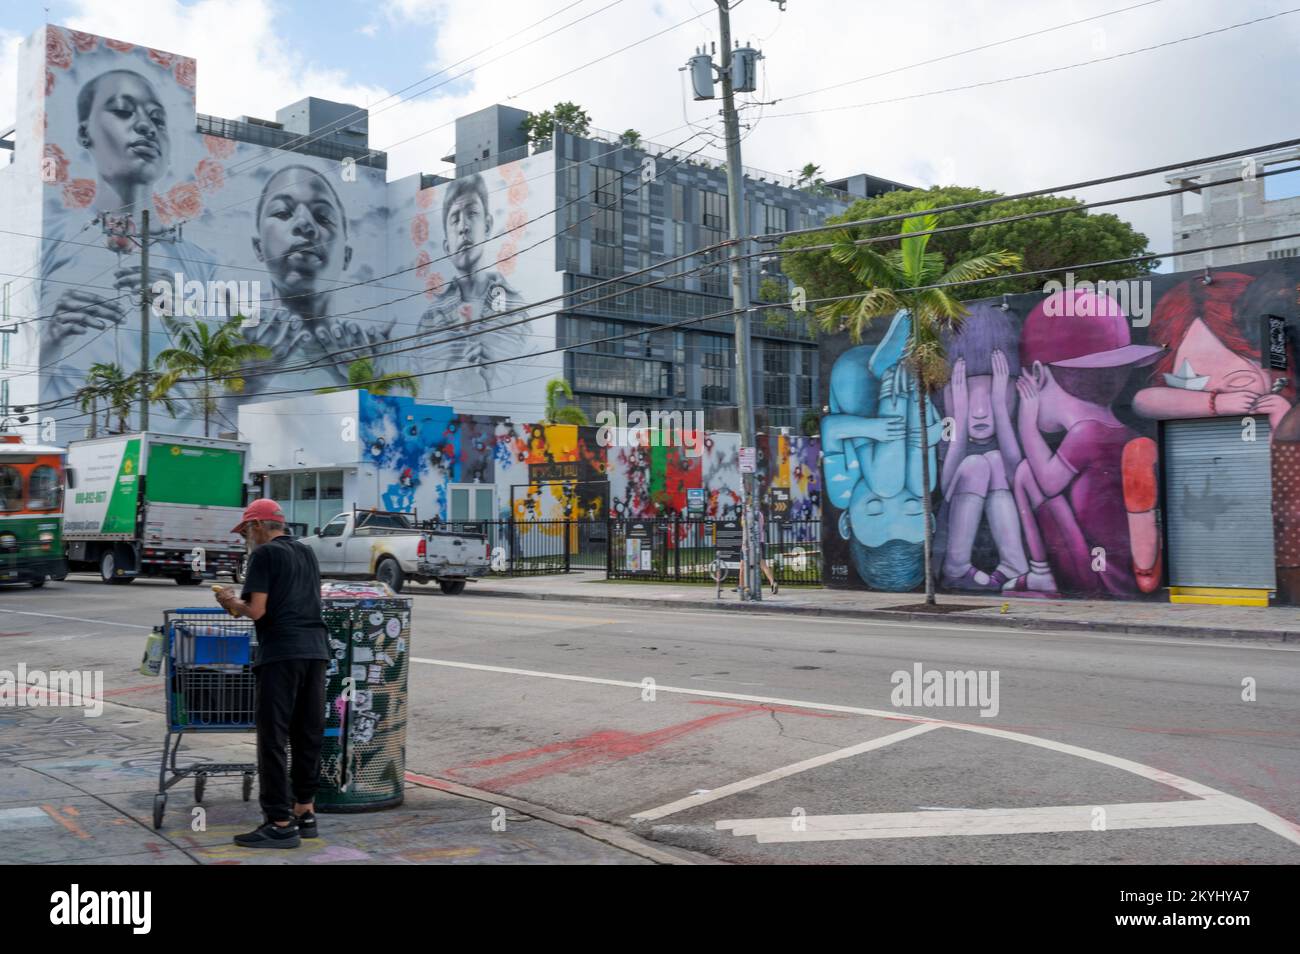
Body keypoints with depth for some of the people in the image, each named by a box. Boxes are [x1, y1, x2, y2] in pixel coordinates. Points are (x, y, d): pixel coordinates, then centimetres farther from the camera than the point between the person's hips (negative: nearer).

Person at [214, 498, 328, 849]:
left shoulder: (264, 554, -4)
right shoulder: (306, 553, 19)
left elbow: (256, 610, -11)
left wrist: (230, 601, 10)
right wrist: (241, 603, 28)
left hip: (281, 653, -7)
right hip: (316, 650, 7)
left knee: (273, 739, -2)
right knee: (308, 736, 12)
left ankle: (280, 823, -2)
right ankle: (305, 813, 19)